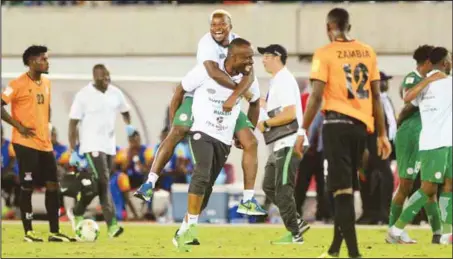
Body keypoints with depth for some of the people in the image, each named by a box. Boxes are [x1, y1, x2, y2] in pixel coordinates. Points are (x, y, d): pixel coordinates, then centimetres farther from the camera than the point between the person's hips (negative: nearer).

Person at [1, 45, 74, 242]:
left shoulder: (46, 83, 12)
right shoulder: (18, 84, -11)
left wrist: (45, 128, 14)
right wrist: (19, 126, -17)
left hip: (45, 144, 7)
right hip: (26, 144, -7)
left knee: (53, 185, 5)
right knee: (27, 187, -3)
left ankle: (54, 232, 10)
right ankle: (28, 232, 4)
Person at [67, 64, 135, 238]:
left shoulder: (115, 93, 6)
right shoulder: (84, 96, -11)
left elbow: (124, 111, 24)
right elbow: (73, 123, -8)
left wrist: (128, 125, 2)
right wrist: (73, 151, -12)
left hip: (109, 145, 6)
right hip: (92, 145, -6)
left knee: (95, 185, 9)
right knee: (102, 182, -16)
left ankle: (77, 213, 22)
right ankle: (112, 224, -11)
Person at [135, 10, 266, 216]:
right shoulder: (207, 43, -20)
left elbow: (249, 74, -18)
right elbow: (214, 72, -37)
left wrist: (235, 96, -34)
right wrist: (240, 90, -27)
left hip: (226, 103, 5)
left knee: (250, 142, -4)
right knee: (176, 133, -24)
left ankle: (248, 200, 0)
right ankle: (150, 184, -21)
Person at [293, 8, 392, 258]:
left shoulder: (325, 54, -5)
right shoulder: (367, 52, 10)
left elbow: (316, 97, -12)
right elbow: (376, 96, 9)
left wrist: (303, 131, -7)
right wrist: (382, 134, 13)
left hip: (337, 123, -5)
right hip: (361, 124, 5)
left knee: (342, 188, -5)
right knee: (346, 187, 16)